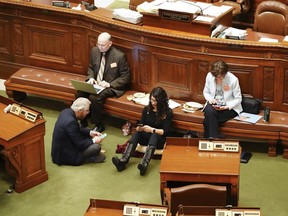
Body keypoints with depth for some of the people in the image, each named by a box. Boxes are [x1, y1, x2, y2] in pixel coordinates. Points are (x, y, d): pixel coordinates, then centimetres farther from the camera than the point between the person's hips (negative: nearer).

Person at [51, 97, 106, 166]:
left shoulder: (66, 111, -3)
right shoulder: (70, 122, -31)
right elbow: (80, 144, -23)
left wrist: (90, 132, 6)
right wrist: (93, 141, -9)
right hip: (64, 156, -10)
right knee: (96, 147, -17)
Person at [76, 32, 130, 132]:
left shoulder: (120, 56, -16)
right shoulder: (95, 51, 1)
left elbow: (126, 77, -11)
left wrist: (109, 84, -20)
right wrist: (91, 78, -4)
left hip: (111, 86, -6)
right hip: (95, 83, 6)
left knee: (94, 97, -31)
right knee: (79, 93, -20)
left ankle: (98, 125, -9)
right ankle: (83, 122, -2)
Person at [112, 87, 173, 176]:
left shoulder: (167, 112, -8)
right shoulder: (147, 109, 3)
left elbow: (165, 131, -13)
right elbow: (140, 124, 4)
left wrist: (152, 130, -27)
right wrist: (139, 128, -19)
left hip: (159, 139, -3)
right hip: (146, 137, 4)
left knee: (154, 136, -38)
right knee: (136, 133, -29)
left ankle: (144, 165, -60)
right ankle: (123, 161, -48)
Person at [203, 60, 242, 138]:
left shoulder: (233, 80, -17)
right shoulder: (209, 76, -7)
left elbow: (238, 99, -8)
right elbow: (206, 92, 9)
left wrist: (226, 107, -22)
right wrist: (210, 99, -13)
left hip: (229, 107, -4)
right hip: (214, 104, 4)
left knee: (209, 119, -29)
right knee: (209, 111, -32)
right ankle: (216, 138, -22)